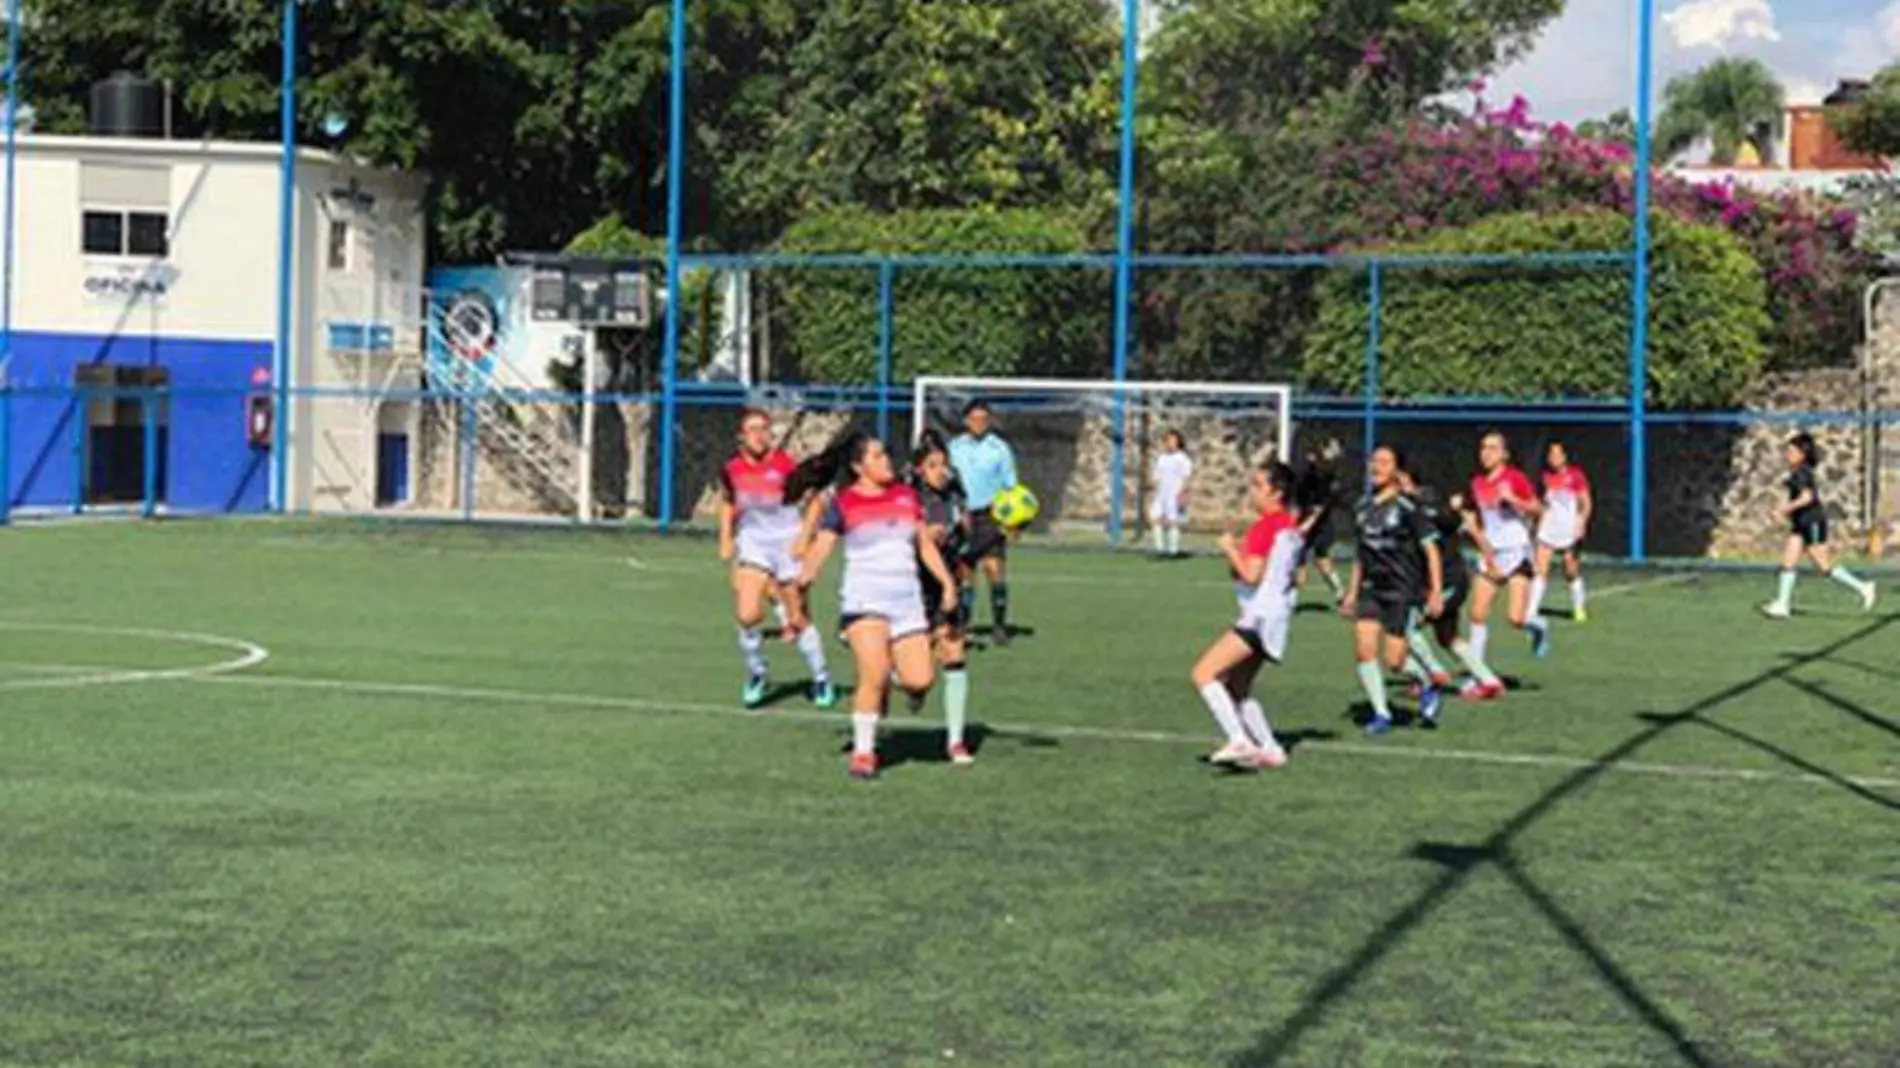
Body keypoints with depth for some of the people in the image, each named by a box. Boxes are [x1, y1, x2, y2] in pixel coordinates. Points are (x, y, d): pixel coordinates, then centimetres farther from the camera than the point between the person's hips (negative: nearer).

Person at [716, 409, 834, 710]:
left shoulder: (785, 465, -14)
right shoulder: (732, 469, -3)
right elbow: (727, 501, 16)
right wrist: (726, 539, 8)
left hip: (787, 545, -2)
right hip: (752, 544, 2)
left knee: (798, 621, 4)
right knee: (747, 615, -15)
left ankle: (821, 677, 25)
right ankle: (757, 674, 9)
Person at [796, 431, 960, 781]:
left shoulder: (906, 496, 11)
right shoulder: (843, 504, -3)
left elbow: (925, 544, 18)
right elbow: (822, 547, -8)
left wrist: (947, 582, 13)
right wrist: (805, 578, -24)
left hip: (907, 600, 5)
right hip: (864, 600, -4)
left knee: (920, 680, -5)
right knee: (874, 675, -17)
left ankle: (886, 680, 30)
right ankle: (863, 753, -2)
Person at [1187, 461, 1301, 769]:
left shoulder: (1265, 526, -12)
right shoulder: (1290, 527, 16)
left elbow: (1251, 575, -19)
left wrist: (1230, 549, -5)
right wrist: (1236, 553, 9)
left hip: (1260, 616, -10)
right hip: (1275, 619, 10)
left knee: (1203, 674, -16)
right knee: (1236, 691, 17)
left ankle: (1239, 740, -23)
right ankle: (1270, 748, 17)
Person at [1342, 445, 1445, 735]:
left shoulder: (1407, 507, -10)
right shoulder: (1365, 506, 9)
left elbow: (1431, 549, -8)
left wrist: (1436, 592, -12)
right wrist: (1352, 591, 20)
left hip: (1403, 591, -6)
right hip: (1372, 589, 6)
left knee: (1394, 659, -7)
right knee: (1364, 649, -9)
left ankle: (1427, 686, 24)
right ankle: (1381, 713, 4)